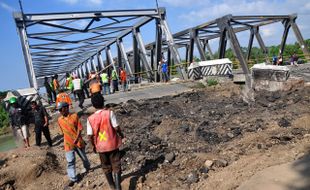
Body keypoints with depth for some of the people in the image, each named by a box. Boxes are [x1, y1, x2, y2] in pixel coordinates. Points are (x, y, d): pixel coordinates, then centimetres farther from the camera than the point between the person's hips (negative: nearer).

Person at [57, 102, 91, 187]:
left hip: (78, 141, -2)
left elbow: (79, 128, -11)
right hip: (68, 144, 2)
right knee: (70, 161, 1)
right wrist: (68, 139, 11)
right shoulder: (59, 120, 1)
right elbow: (62, 132, 12)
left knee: (83, 157, 17)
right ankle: (73, 178, 12)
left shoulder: (74, 116, -10)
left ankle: (87, 167, 45)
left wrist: (76, 139, -20)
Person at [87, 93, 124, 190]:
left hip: (101, 146, 2)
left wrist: (93, 145, 9)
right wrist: (121, 134, 5)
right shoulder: (109, 113, -15)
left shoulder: (90, 118, -10)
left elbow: (90, 135, -8)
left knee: (106, 167, 21)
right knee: (116, 166, 10)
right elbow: (116, 127, -15)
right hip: (112, 144, -2)